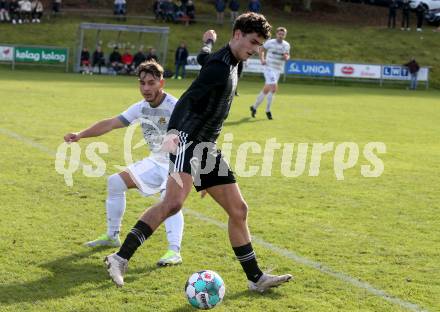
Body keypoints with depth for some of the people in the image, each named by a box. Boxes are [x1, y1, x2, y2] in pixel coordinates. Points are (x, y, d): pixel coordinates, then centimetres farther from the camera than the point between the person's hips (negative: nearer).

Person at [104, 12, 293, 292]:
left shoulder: (231, 63, 17)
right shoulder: (220, 67, -14)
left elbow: (203, 58, 40)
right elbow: (189, 100, -25)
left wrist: (209, 42, 63)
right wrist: (175, 132, -40)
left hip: (207, 148, 10)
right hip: (188, 141, -10)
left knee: (238, 209, 11)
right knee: (174, 203, -30)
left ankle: (256, 278, 20)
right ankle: (121, 258, -27)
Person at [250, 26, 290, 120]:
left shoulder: (286, 45, 6)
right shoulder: (270, 42, -5)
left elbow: (287, 55, 17)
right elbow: (262, 50, 8)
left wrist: (286, 57, -7)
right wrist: (262, 60, -6)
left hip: (278, 70, 5)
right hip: (269, 67, -5)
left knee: (266, 90, 9)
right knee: (273, 87, -20)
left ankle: (254, 107, 24)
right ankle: (268, 110, -10)